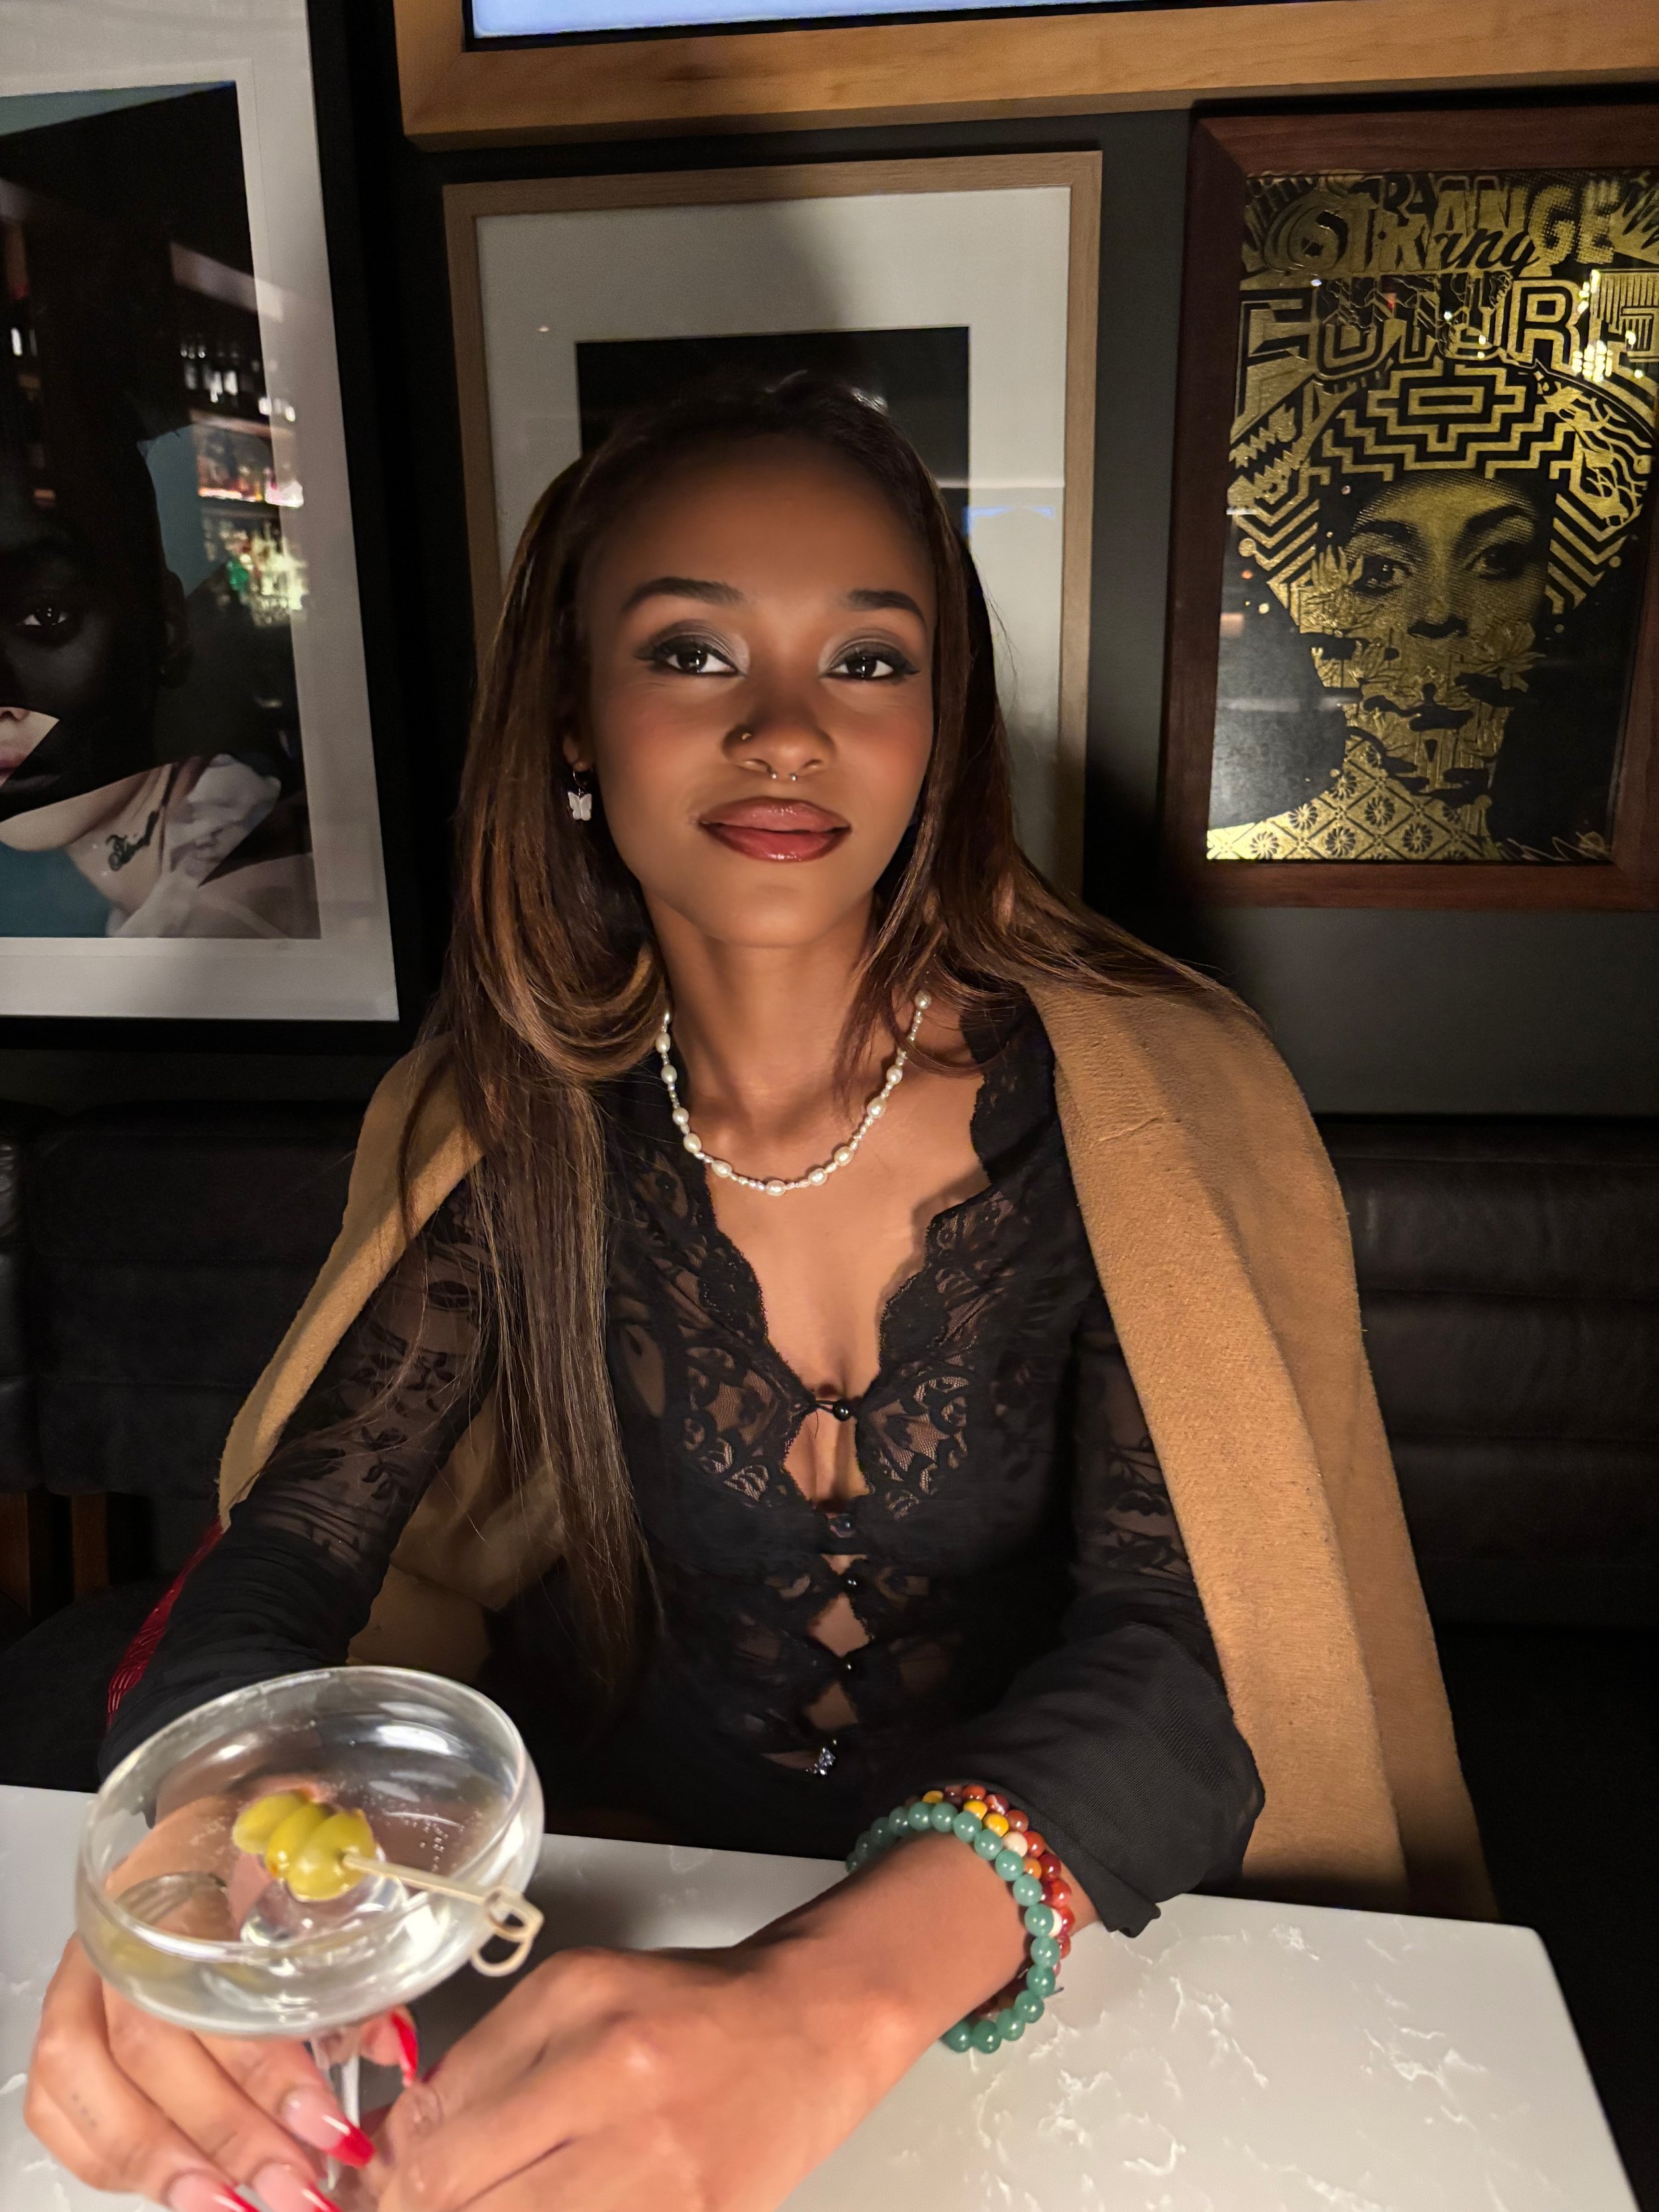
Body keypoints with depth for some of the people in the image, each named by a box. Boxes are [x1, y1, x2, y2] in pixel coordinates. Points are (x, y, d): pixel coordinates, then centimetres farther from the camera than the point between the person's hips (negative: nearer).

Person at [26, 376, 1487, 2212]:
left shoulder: (1135, 1098, -15)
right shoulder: (519, 1126, -8)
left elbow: (1181, 1650, -22)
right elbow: (286, 1551, -9)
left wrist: (836, 1995, -38)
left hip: (1027, 1948, 0)